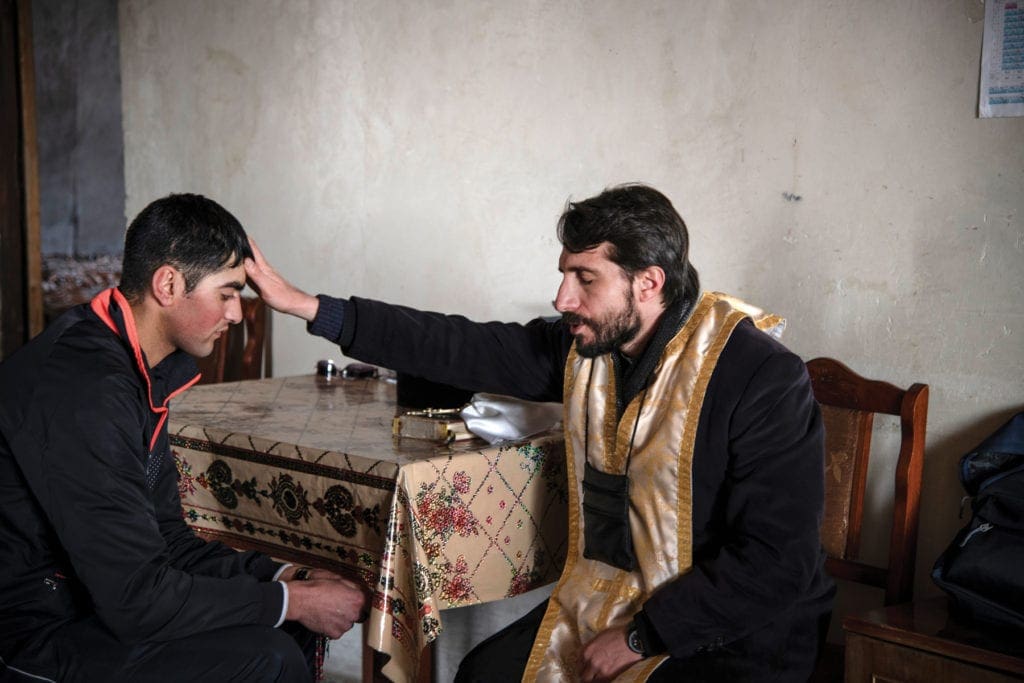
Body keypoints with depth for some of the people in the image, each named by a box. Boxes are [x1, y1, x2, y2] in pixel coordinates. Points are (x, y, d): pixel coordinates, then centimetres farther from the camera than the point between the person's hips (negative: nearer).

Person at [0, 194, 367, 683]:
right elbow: (138, 598, -26)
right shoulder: (86, 390, -26)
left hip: (88, 596, 10)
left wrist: (283, 577, -3)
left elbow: (167, 540, 8)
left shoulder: (141, 372, 6)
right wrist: (294, 601, -16)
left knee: (291, 626, 7)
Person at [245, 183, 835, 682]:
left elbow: (778, 563, -22)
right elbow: (462, 348, 2)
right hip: (605, 601, 7)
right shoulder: (583, 347, -1)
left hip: (738, 633, -6)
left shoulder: (764, 381, -21)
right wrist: (306, 305, -1)